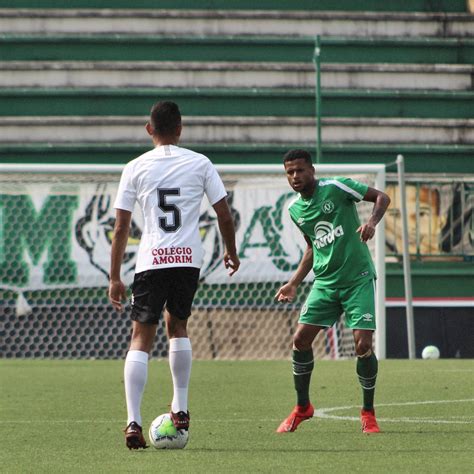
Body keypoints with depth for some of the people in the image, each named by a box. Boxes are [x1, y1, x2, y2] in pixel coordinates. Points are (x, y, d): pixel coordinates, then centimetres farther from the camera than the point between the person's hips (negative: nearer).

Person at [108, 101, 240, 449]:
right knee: (178, 326, 24)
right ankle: (181, 409, 21)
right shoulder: (199, 163, 5)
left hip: (150, 261, -1)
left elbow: (121, 228, 1)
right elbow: (224, 215, 5)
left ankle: (133, 421, -12)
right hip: (189, 259, 1)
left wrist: (115, 278, 6)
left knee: (141, 338, 1)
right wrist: (231, 252, 23)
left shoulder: (136, 168, 3)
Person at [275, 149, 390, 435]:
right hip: (325, 282, 5)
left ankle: (368, 413, 6)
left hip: (358, 279, -5)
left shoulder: (336, 187, -10)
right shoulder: (295, 209, 8)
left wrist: (372, 223, -25)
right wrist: (294, 283, 16)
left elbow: (382, 197, -6)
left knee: (363, 344, -13)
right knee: (301, 339, -4)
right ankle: (302, 408, 15)